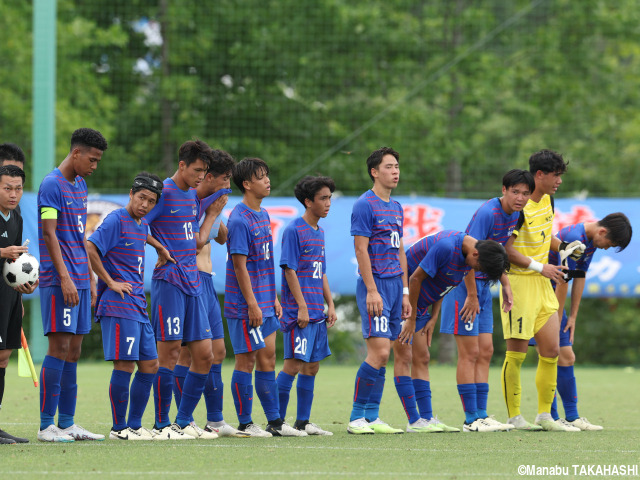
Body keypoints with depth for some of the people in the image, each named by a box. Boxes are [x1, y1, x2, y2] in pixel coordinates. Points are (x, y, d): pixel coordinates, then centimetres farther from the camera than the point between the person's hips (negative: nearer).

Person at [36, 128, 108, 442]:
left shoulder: (80, 185, 17)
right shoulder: (52, 184, -10)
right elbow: (49, 233, -15)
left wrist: (90, 279, 20)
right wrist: (64, 278, -20)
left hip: (79, 281, 8)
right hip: (59, 282, -8)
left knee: (73, 351, 7)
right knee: (59, 347, -10)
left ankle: (67, 423, 10)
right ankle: (46, 425, -7)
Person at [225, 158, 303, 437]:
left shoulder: (263, 215, 13)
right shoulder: (239, 220, -15)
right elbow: (239, 265, -17)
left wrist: (273, 299, 17)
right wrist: (252, 304, -19)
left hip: (264, 303, 9)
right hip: (245, 305, -9)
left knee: (268, 357, 10)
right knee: (246, 359, -3)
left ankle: (275, 422, 15)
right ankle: (245, 424, 3)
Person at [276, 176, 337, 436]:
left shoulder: (319, 232, 16)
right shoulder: (294, 230, -9)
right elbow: (289, 270, -13)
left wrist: (330, 305, 15)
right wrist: (302, 306, -17)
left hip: (316, 313, 8)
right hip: (299, 311, -8)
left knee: (311, 367, 9)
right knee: (294, 364, -10)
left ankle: (303, 422, 13)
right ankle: (277, 421, -6)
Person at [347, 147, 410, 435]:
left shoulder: (396, 207, 17)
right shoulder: (365, 205, -9)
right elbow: (361, 250, -13)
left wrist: (404, 292, 17)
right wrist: (372, 290, -19)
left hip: (395, 284, 8)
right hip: (375, 285, -8)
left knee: (382, 355, 6)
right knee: (379, 352, -14)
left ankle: (372, 417, 8)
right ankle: (357, 418, -9)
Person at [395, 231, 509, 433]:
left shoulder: (467, 257, 1)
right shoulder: (446, 247, -28)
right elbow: (416, 278, -23)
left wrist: (433, 319, 5)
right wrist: (411, 318, -15)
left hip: (419, 304, 10)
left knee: (421, 360, 8)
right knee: (404, 357, -9)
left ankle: (427, 418, 9)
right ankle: (414, 421, -11)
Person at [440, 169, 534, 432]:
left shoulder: (514, 215, 7)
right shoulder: (487, 213, -21)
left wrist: (506, 285, 13)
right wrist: (472, 295, -19)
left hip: (483, 285, 9)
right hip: (464, 283, -9)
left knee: (485, 351, 8)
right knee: (470, 353, -7)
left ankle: (481, 415, 12)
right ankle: (471, 419, -4)